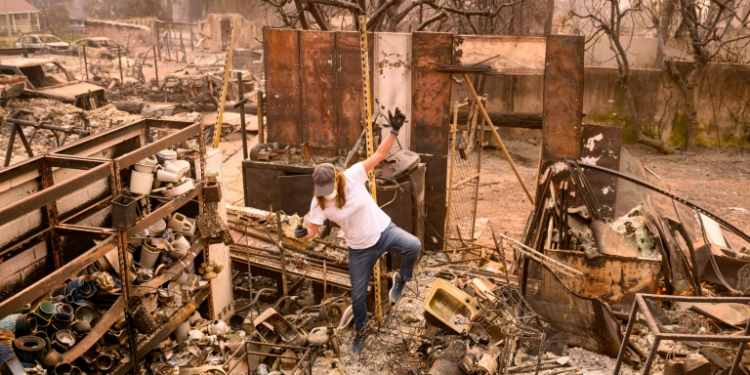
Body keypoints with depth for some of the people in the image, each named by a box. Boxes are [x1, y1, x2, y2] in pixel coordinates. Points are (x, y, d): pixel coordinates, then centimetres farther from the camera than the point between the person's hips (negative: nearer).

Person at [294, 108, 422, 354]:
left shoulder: (352, 176, -21)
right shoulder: (319, 203, -18)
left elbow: (379, 155, -21)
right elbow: (312, 230, -12)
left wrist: (394, 131, -33)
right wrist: (303, 233, -37)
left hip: (383, 230, -1)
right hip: (360, 249, 1)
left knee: (413, 246, -30)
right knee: (358, 293, 11)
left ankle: (401, 279, 4)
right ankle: (361, 331, 41)